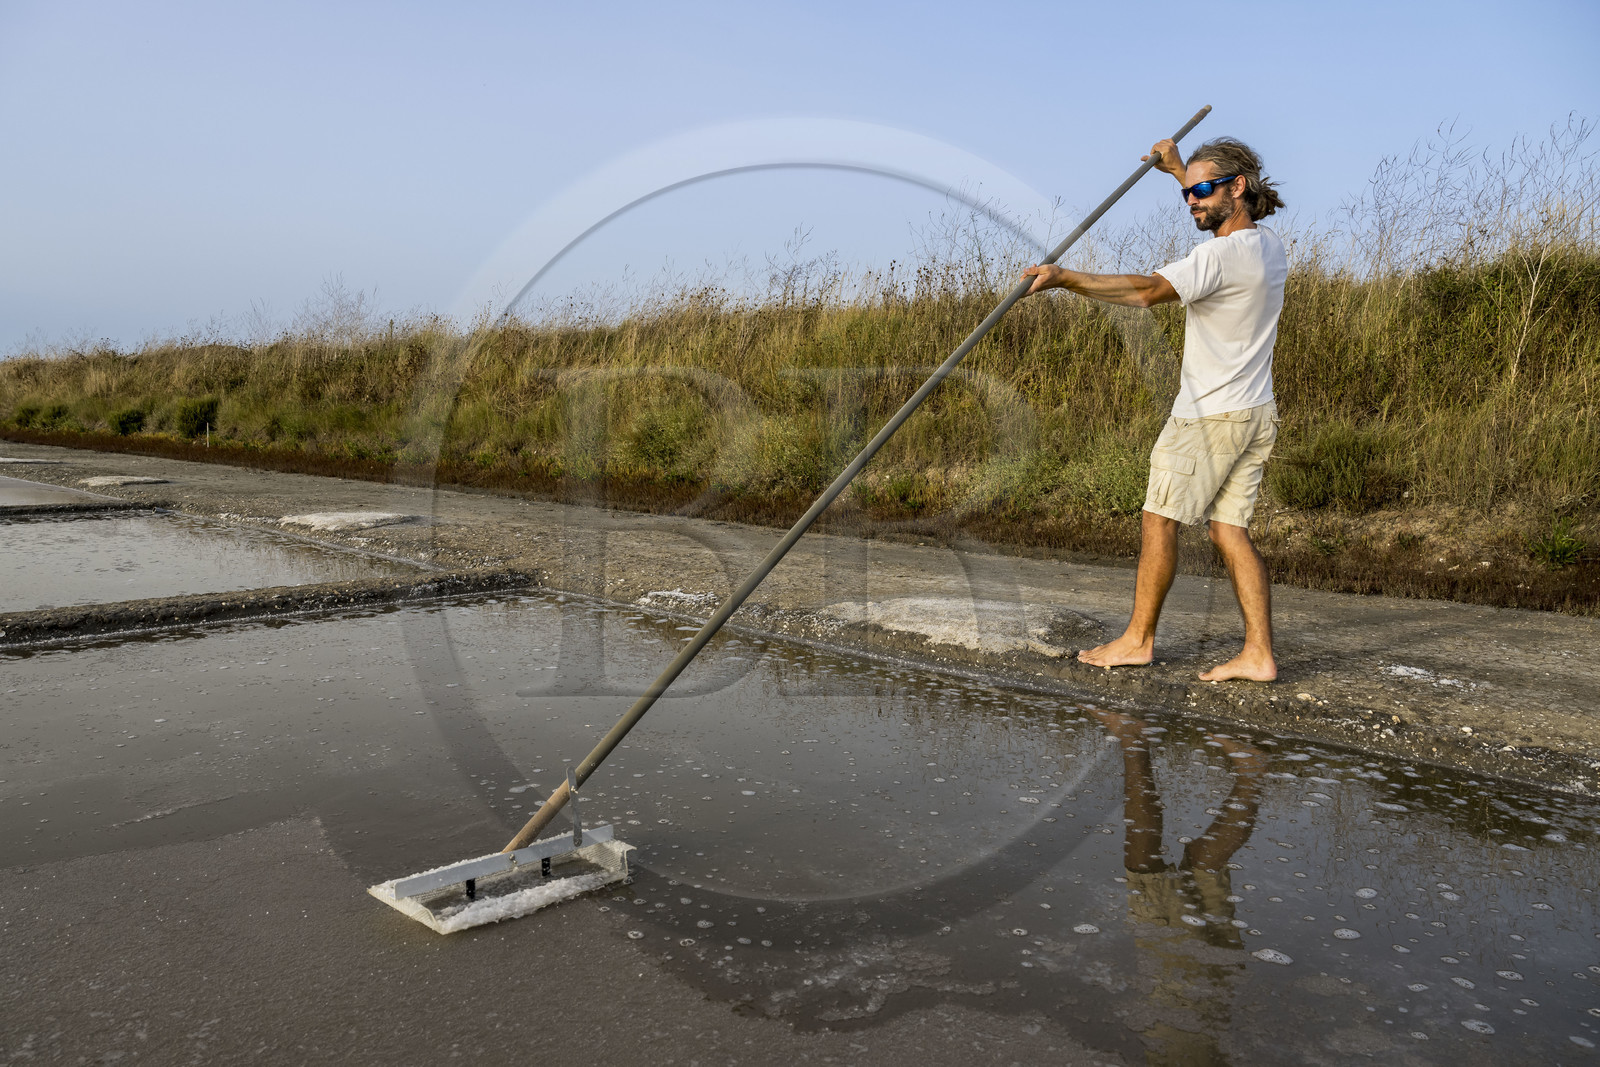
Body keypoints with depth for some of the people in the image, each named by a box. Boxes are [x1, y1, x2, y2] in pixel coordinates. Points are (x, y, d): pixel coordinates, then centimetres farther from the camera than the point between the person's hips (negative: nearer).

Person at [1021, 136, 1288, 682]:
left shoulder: (1222, 255, -19)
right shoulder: (1269, 245, 10)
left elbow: (1146, 291, -30)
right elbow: (1222, 210, 32)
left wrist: (1066, 277, -30)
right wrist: (1178, 168, 37)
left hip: (1209, 416, -9)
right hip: (1255, 414, 9)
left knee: (1159, 518, 2)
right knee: (1229, 529, 8)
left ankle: (1138, 638, 12)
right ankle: (1258, 654, 4)